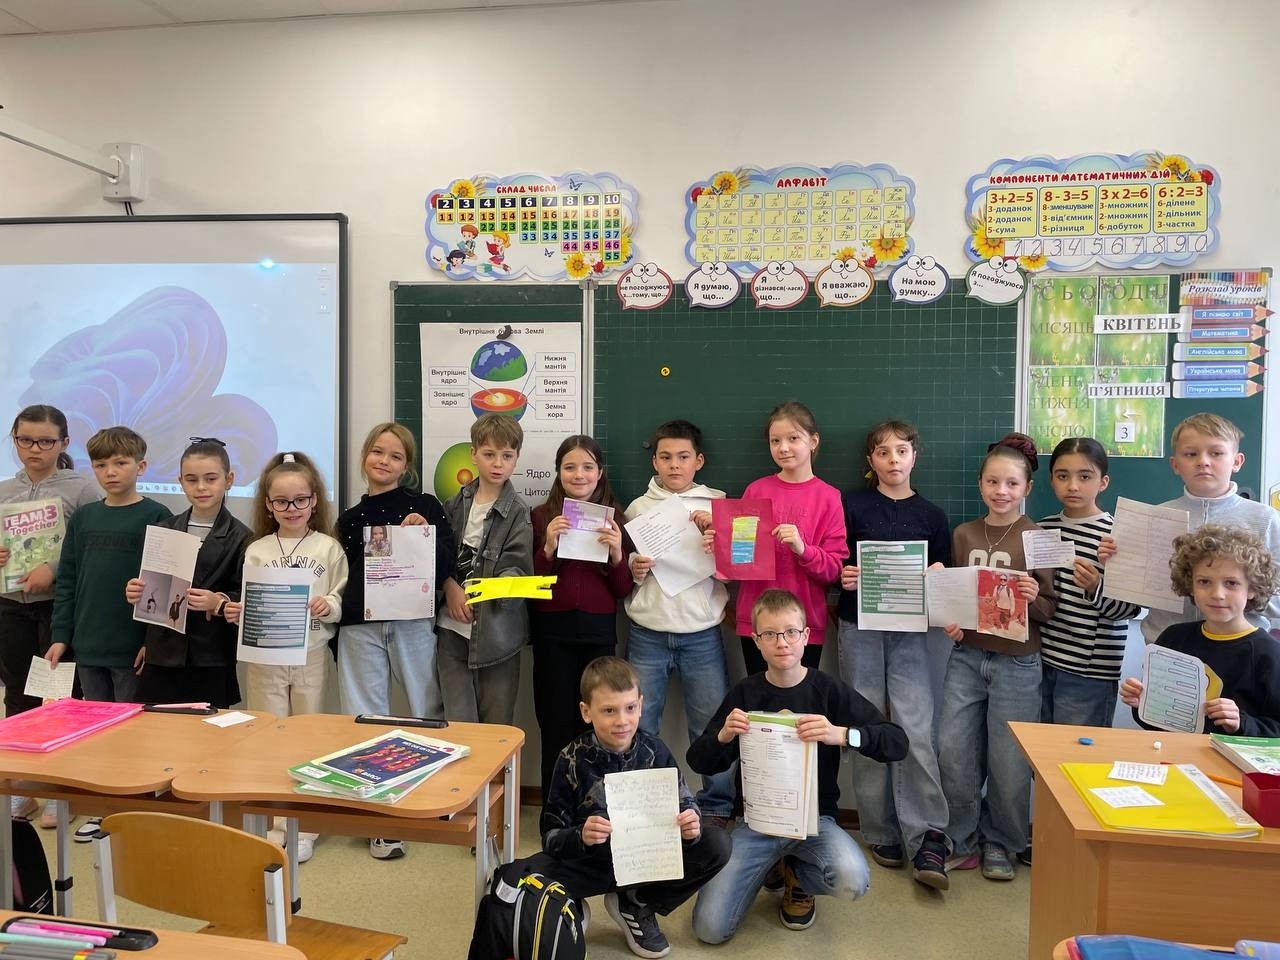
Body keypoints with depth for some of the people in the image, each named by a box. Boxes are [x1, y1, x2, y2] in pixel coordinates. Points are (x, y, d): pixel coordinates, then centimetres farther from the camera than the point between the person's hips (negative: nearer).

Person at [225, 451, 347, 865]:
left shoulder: (329, 548, 0)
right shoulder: (256, 551, 5)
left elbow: (343, 605, -2)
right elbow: (247, 606, 4)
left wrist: (328, 606, -22)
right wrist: (235, 613, -16)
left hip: (311, 655, -1)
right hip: (264, 657, 2)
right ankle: (272, 823, 21)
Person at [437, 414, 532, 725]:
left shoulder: (518, 512, -3)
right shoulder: (456, 504, 8)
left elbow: (516, 567, -10)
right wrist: (450, 586, -5)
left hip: (496, 631, -2)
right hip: (454, 628, 3)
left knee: (497, 724, 6)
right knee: (458, 722, 3)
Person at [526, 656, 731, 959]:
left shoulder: (654, 751, -10)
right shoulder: (573, 759, -15)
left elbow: (686, 806, -5)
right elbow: (550, 835, -15)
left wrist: (691, 827, -28)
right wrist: (580, 837, -37)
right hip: (591, 860, -2)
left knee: (717, 845, -17)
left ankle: (636, 906, 3)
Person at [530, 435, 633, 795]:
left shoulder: (614, 519, 6)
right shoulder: (541, 517, 3)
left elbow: (623, 590, 6)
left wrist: (616, 553, -12)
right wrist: (548, 547, -14)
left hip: (598, 633, 1)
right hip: (553, 632, -1)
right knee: (556, 725, 4)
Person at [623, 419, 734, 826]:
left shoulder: (718, 506, 5)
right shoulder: (638, 508, 7)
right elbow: (620, 575, 13)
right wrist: (633, 571, -8)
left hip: (702, 636, -1)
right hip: (647, 636, 1)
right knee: (638, 730, 6)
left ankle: (716, 810, 21)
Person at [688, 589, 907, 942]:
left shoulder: (829, 690, -7)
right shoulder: (744, 693, -3)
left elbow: (897, 743, -13)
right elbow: (699, 763, 0)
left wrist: (842, 734, -32)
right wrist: (723, 736, -22)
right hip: (755, 820, 1)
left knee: (853, 882, -31)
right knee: (710, 929, -13)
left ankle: (798, 875, 6)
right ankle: (772, 862, 16)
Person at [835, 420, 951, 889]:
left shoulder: (931, 515, 9)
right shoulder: (851, 505, 5)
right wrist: (842, 577, -16)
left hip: (909, 631, 0)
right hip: (859, 627, 0)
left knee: (917, 731, -10)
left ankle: (927, 840, -2)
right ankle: (881, 833, 16)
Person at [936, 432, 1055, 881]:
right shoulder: (963, 534, 6)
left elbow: (1050, 609, -3)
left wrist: (1033, 599, -24)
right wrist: (948, 621, -4)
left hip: (1017, 663, -3)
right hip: (966, 656, 3)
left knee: (1008, 761, 4)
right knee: (952, 752, 3)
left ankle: (1001, 844, 27)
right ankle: (965, 841, 23)